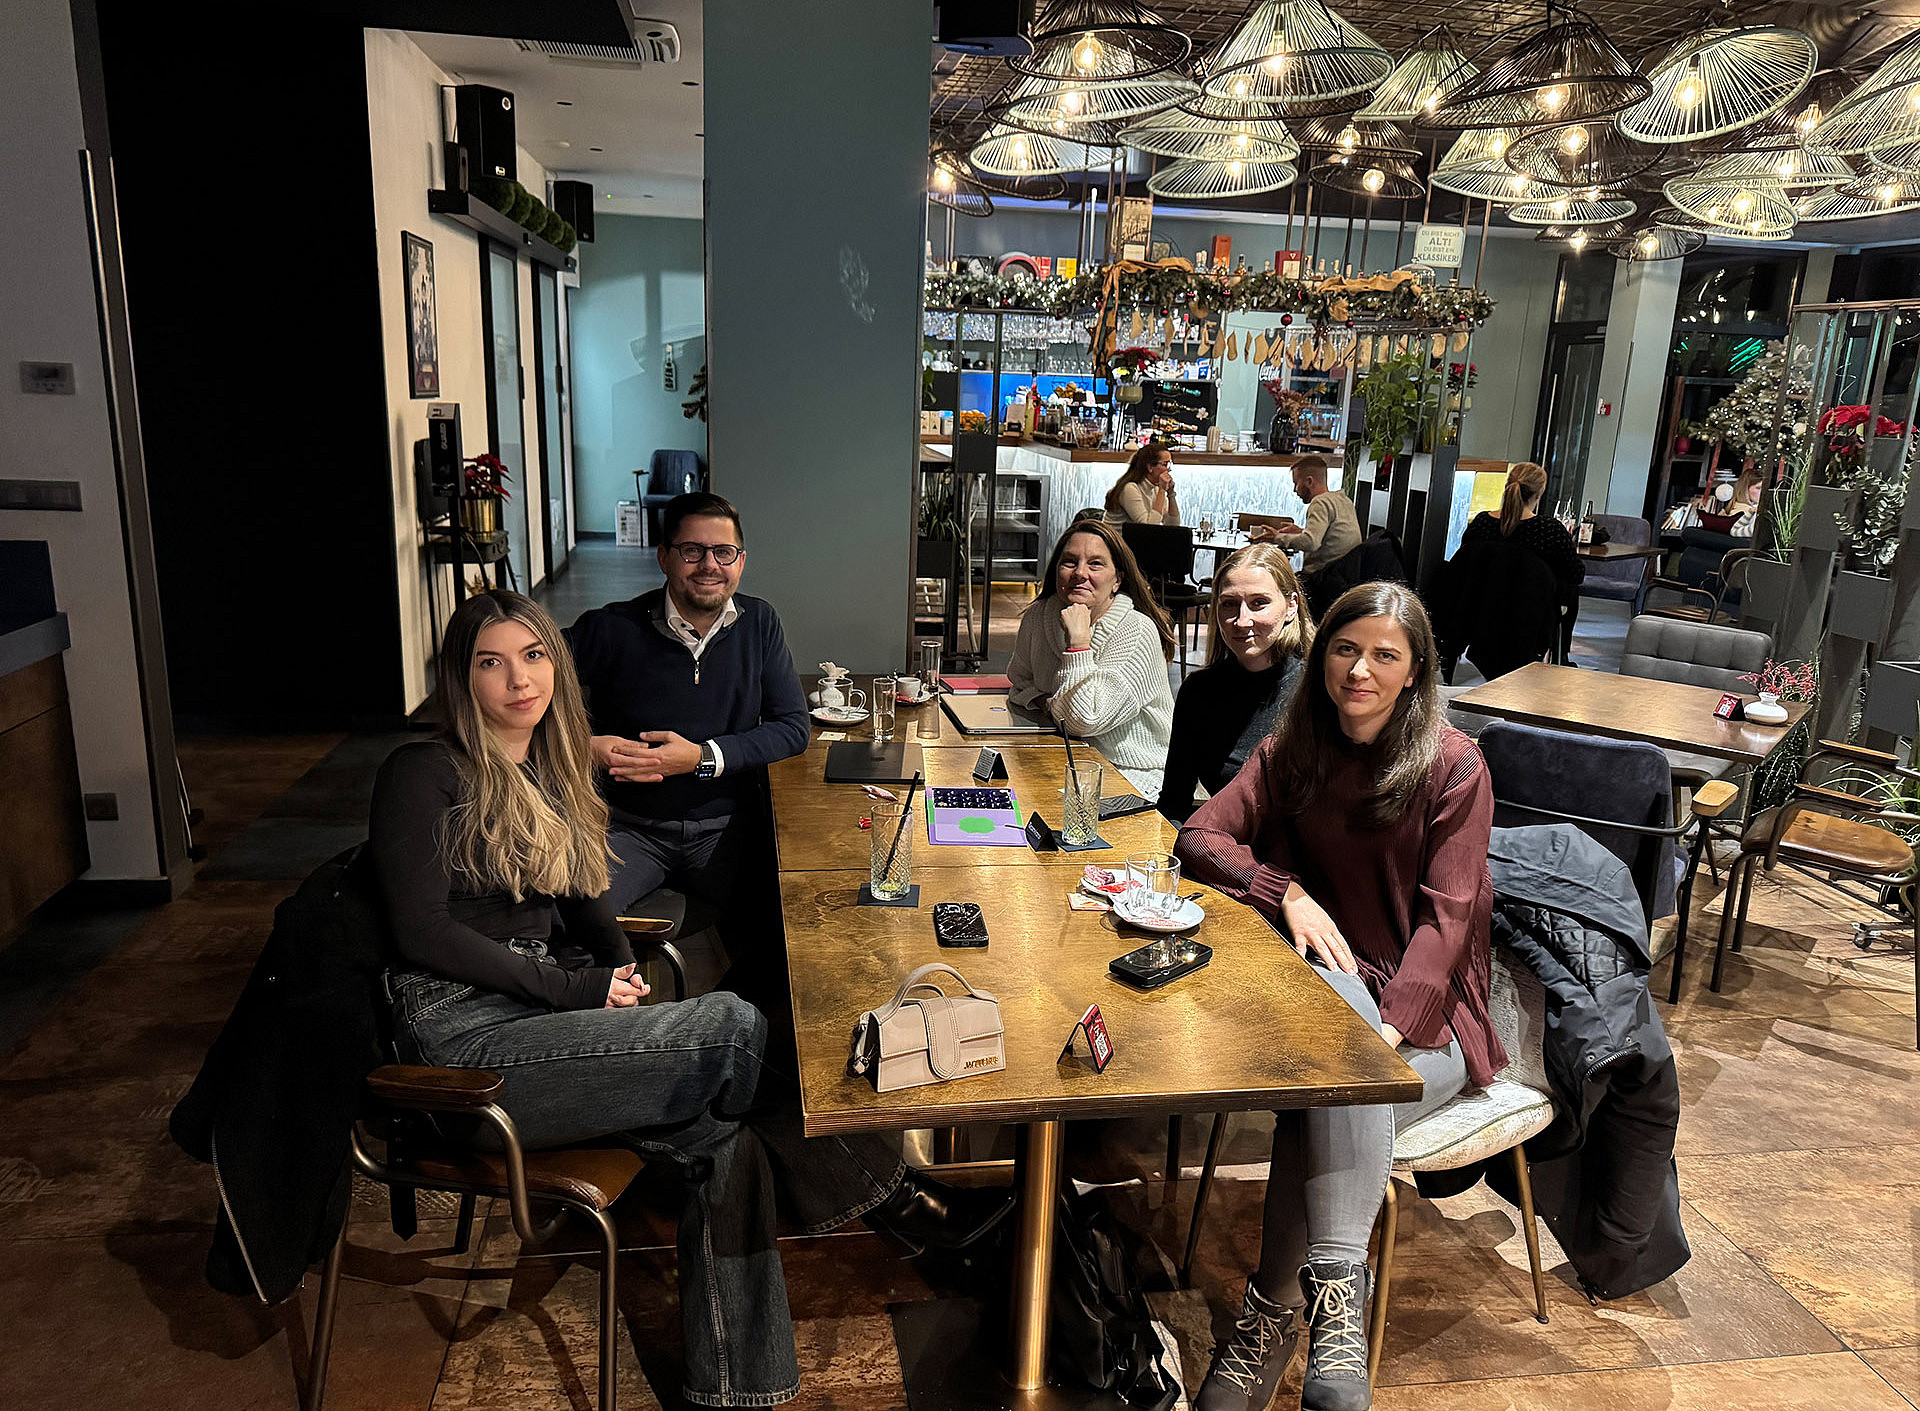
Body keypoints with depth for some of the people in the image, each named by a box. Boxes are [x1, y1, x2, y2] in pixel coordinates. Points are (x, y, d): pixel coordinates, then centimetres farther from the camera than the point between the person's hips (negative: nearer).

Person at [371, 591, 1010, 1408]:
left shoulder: (551, 777, 15)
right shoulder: (425, 773, -6)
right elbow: (423, 934, -13)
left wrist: (617, 970, -4)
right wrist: (576, 988, -14)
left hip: (541, 1012, 7)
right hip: (465, 1041, -7)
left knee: (725, 1140, -19)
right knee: (735, 1028, -23)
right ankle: (888, 1196, -7)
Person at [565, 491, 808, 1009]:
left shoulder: (758, 623, 3)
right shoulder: (611, 630, -5)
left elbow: (793, 729, -1)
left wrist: (703, 757, -14)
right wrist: (586, 746, -19)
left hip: (726, 825, 2)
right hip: (631, 825, -1)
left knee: (788, 934, -20)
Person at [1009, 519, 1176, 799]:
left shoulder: (1138, 633, -16)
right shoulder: (1039, 615, 0)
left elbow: (1086, 721, -24)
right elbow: (1020, 681, 18)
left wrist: (1078, 640, -25)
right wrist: (1044, 702, -4)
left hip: (1130, 774, -6)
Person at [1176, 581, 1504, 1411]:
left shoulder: (1454, 766, -5)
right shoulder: (1294, 749, 7)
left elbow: (1445, 916, -12)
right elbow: (1199, 837, -1)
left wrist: (1390, 1028, -26)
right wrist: (1285, 890, -19)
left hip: (1428, 1009, -2)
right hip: (1331, 979, 2)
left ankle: (1276, 1306, -27)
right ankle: (1336, 1283, -29)